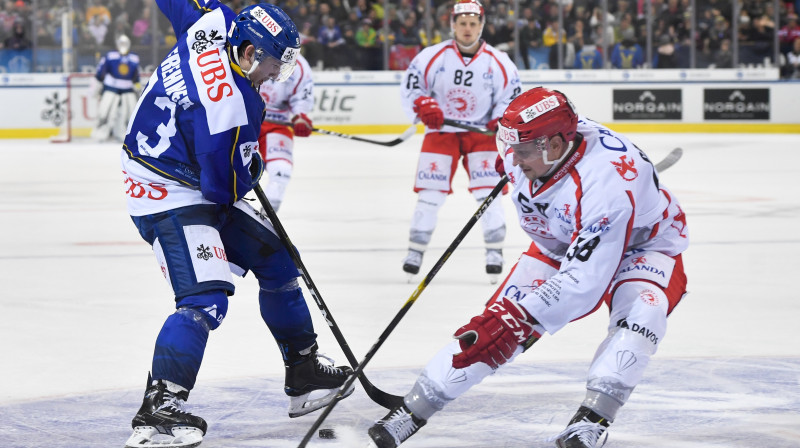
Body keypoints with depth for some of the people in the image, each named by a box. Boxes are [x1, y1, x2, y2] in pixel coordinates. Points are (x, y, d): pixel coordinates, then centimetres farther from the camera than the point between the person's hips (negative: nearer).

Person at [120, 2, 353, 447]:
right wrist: (254, 166, 0)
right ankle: (158, 411, -26)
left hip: (205, 184, 11)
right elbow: (227, 184, -22)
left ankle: (304, 373, 25)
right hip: (167, 198, -11)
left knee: (275, 257, 15)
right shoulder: (231, 105, -30)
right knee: (205, 297, -24)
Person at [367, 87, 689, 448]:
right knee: (498, 319, -9)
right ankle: (412, 410, -3)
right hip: (560, 244, 6)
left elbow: (584, 282, -41)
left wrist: (520, 318, -43)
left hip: (641, 244, -5)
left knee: (640, 311, -37)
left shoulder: (607, 181, -41)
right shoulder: (530, 144, -21)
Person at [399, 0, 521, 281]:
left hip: (481, 132, 0)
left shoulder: (498, 62, -7)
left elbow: (512, 96, 0)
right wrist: (422, 106, -21)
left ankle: (495, 250, 0)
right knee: (430, 191, -6)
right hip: (440, 130, 0)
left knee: (488, 190, -11)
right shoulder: (433, 56, -9)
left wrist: (501, 121, -16)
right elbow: (410, 86, -2)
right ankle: (416, 249, 5)